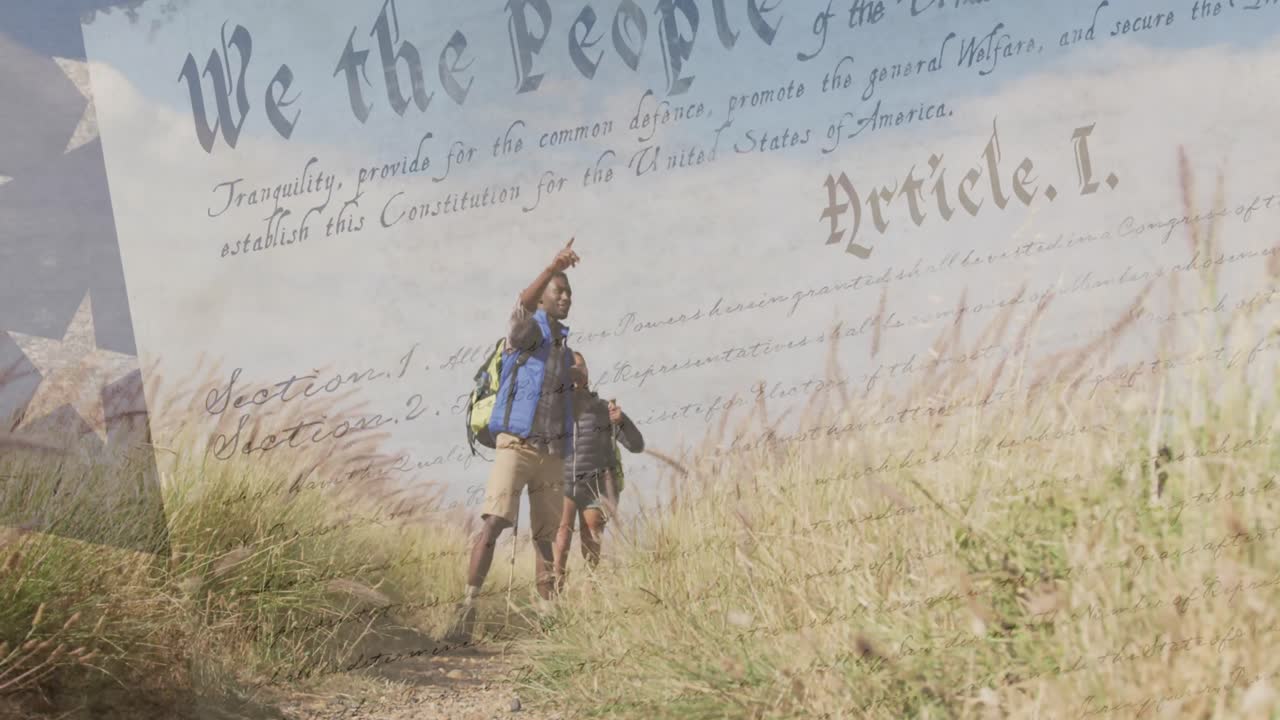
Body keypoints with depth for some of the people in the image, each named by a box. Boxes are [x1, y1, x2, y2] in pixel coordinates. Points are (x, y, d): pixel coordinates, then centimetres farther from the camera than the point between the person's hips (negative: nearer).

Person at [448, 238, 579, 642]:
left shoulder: (565, 349, 20)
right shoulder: (527, 331, -1)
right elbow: (523, 306, -27)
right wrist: (552, 268, -44)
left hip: (551, 455, 7)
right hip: (515, 445, -7)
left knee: (546, 536, 8)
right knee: (493, 523, -20)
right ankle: (467, 608, -25)